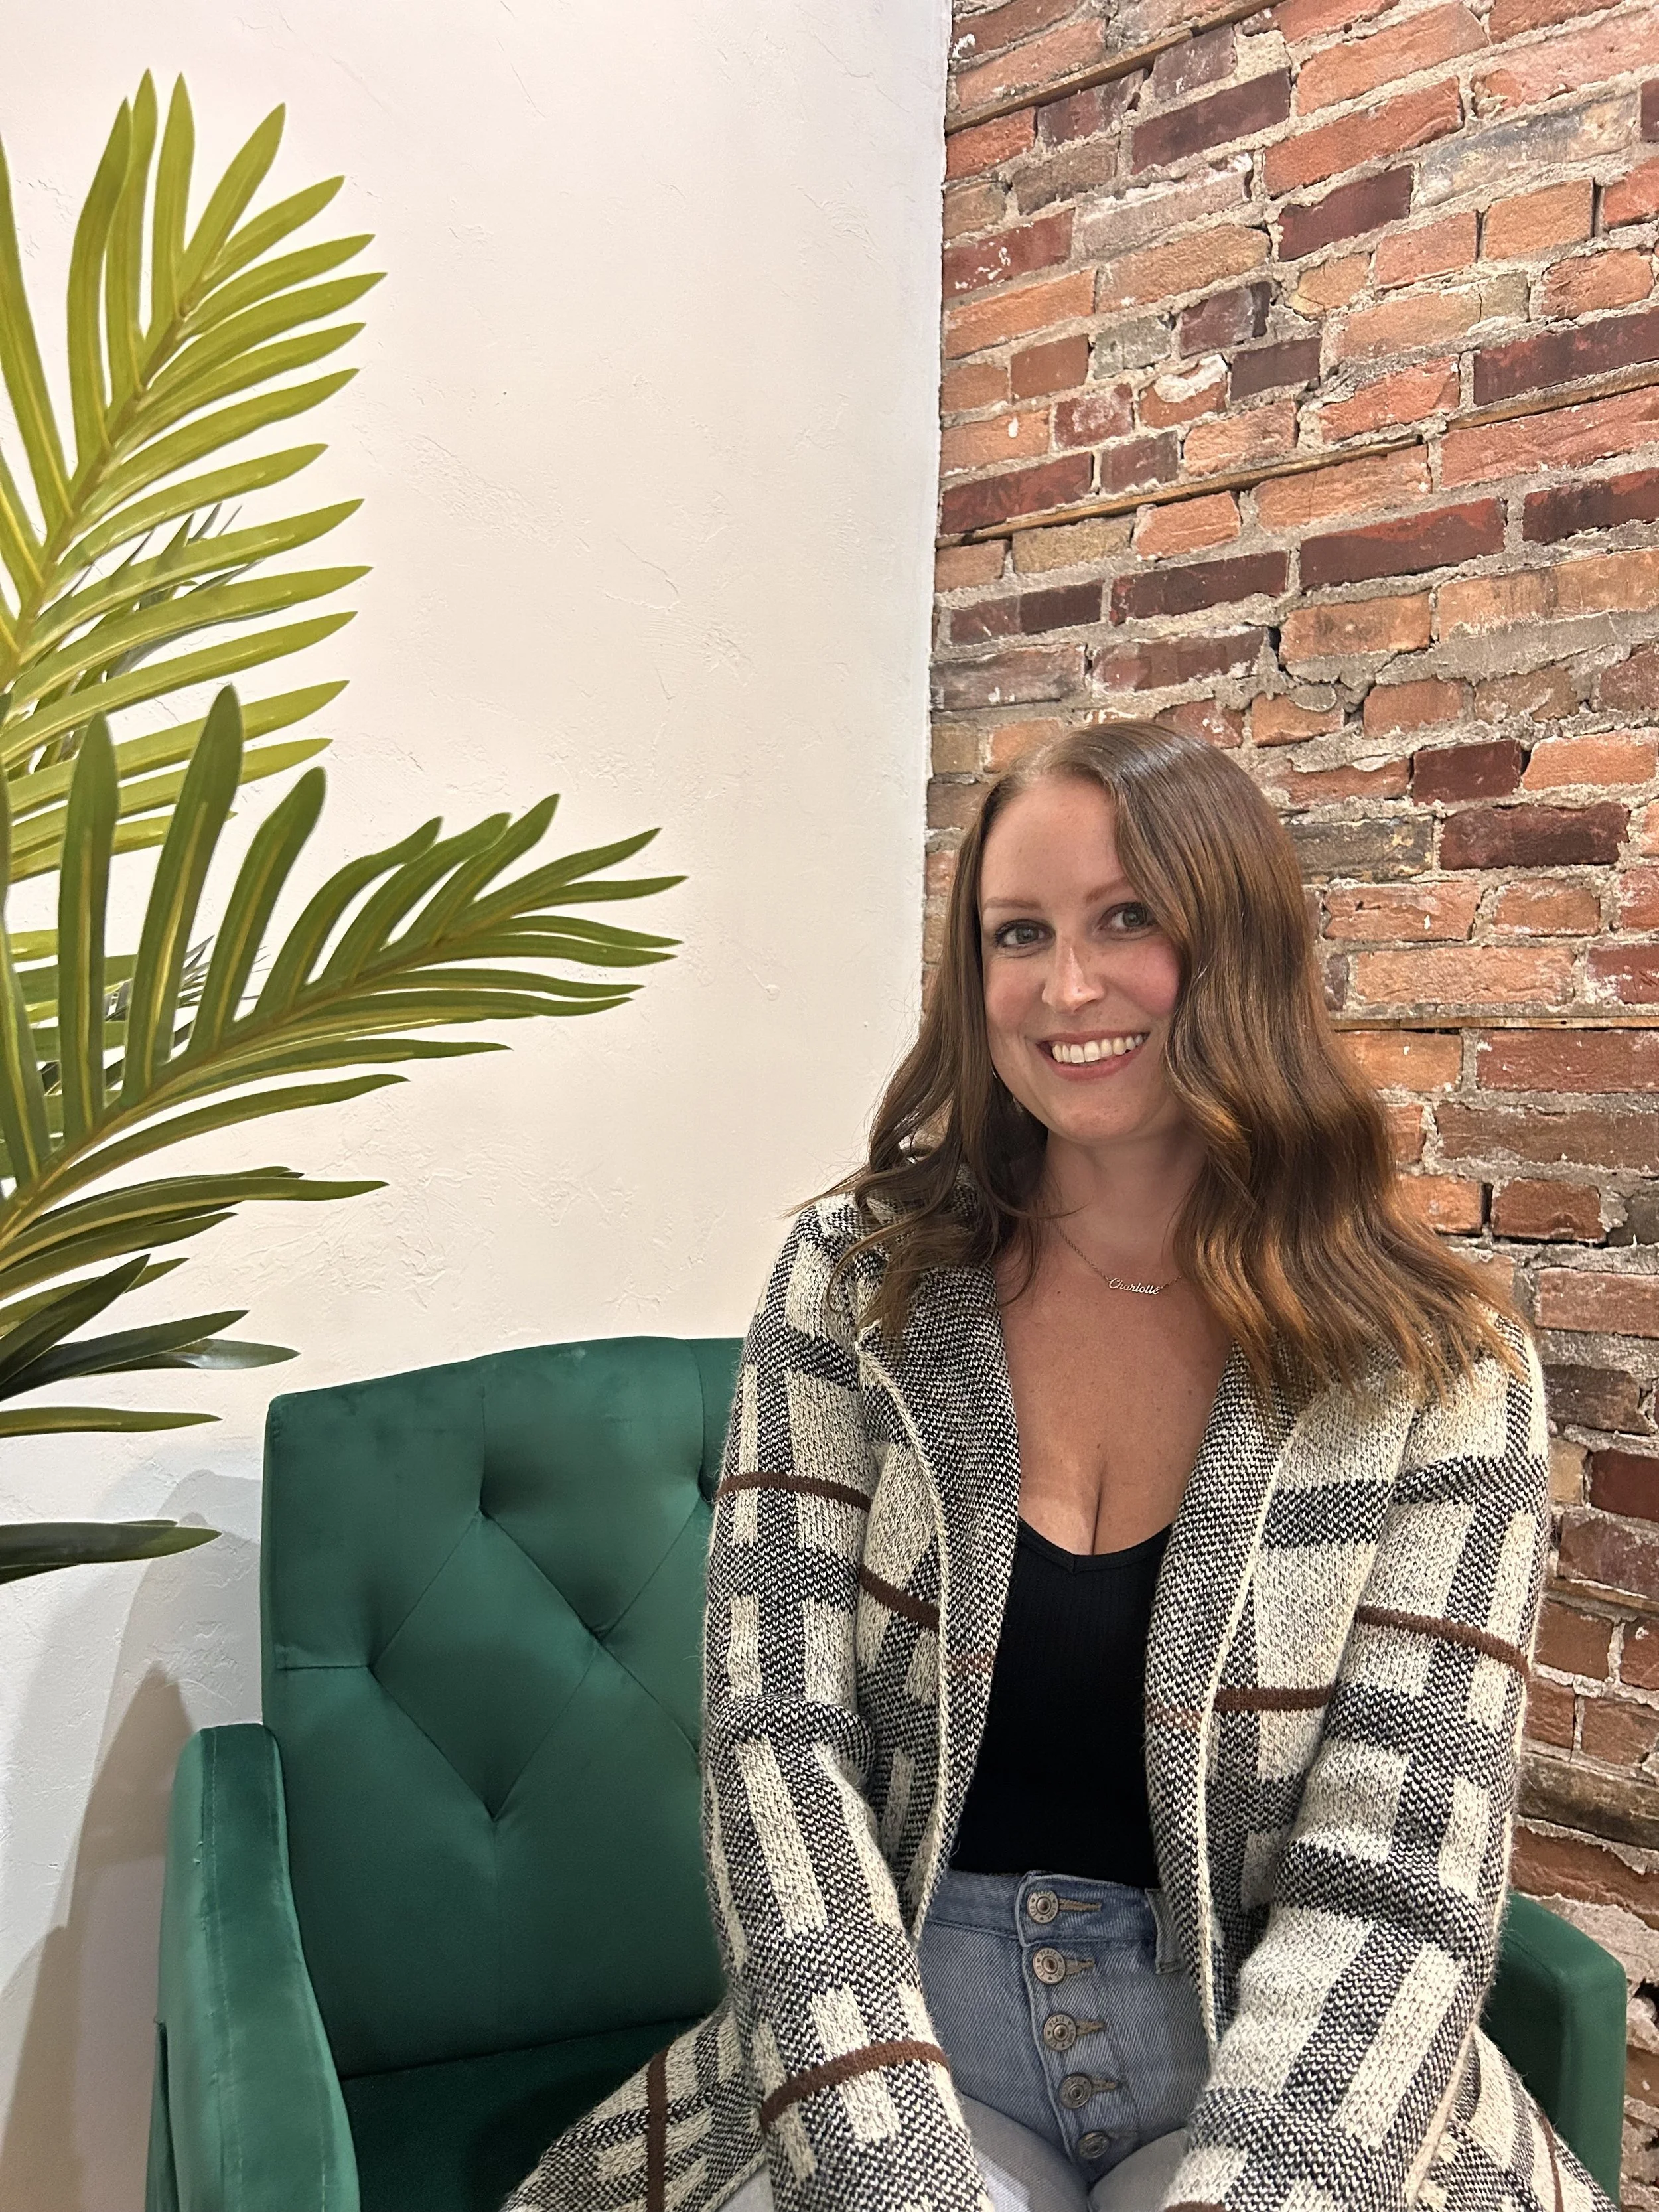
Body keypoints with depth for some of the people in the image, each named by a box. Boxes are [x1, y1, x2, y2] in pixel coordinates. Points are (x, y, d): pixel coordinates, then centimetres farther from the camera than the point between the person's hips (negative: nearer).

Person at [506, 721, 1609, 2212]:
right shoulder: (854, 1281, -4)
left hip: (1277, 2069, 0)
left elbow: (1399, 1883, -9)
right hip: (898, 2029, 0)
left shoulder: (1439, 1369, -7)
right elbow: (780, 1743, -9)